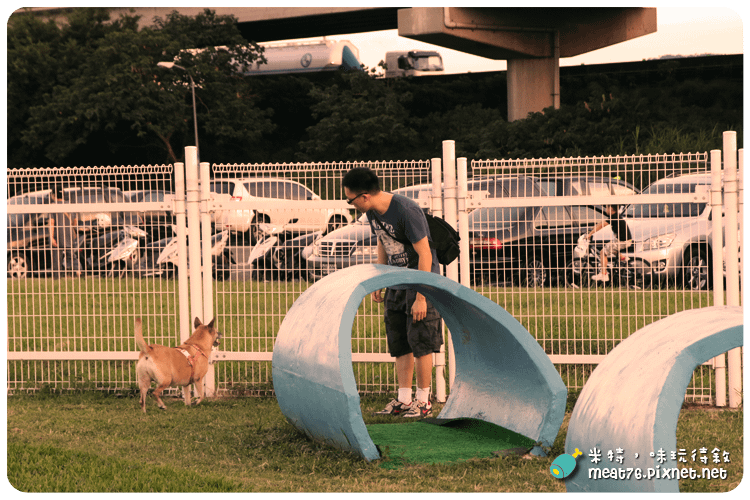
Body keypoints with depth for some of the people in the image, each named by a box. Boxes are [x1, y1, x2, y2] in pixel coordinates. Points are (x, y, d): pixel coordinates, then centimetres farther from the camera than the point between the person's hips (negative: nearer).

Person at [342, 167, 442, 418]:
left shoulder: (407, 211, -26)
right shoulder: (373, 211, -1)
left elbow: (425, 255, -23)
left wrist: (421, 297, -22)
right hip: (397, 283, 8)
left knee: (420, 342, -5)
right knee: (400, 344, 7)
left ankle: (423, 401, 3)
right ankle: (403, 400, 13)